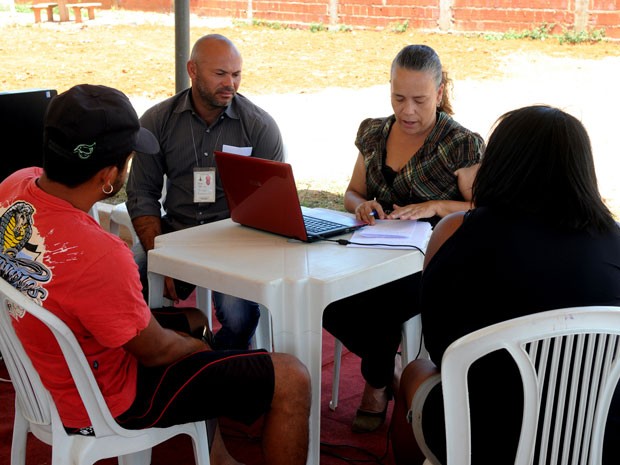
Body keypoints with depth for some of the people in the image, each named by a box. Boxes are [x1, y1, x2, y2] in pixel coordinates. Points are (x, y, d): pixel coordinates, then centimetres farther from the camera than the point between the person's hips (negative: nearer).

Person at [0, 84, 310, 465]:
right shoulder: (98, 256, -39)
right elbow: (155, 351, -21)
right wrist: (195, 345, -1)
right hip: (110, 399, -9)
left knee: (193, 319, 32)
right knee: (291, 379, -6)